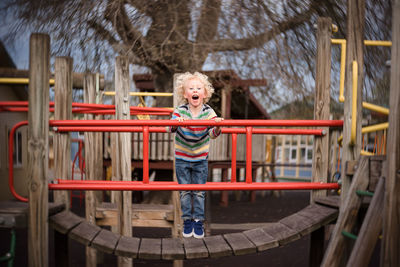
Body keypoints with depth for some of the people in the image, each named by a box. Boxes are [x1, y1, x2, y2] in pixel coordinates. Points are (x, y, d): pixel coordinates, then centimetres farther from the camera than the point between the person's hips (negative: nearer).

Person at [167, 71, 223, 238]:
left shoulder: (208, 112, -14)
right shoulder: (180, 111, -16)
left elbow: (213, 134, -21)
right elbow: (170, 129, -28)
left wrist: (217, 127, -42)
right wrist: (176, 123, -49)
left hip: (201, 159, 1)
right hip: (182, 159, 0)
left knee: (199, 192, 8)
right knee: (185, 191, 9)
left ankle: (198, 221, 22)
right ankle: (187, 221, 23)